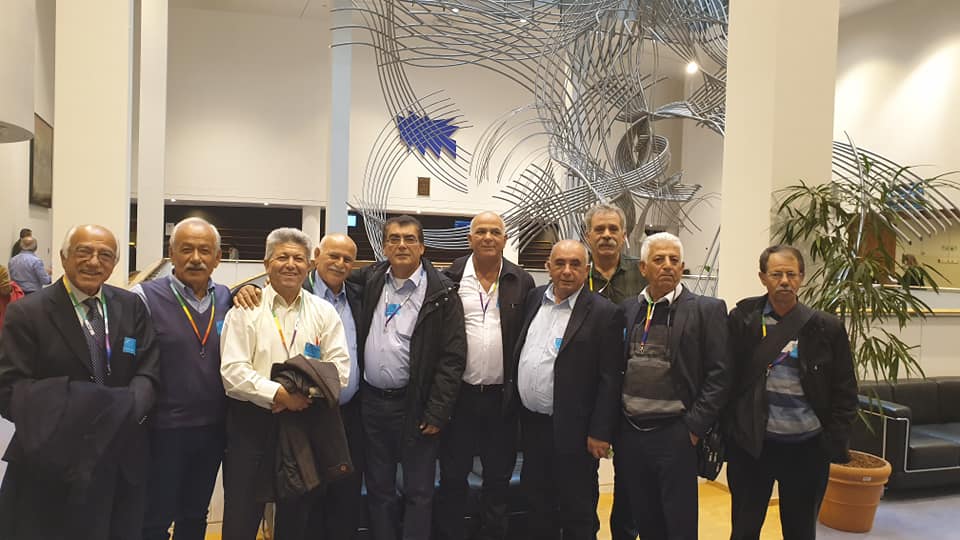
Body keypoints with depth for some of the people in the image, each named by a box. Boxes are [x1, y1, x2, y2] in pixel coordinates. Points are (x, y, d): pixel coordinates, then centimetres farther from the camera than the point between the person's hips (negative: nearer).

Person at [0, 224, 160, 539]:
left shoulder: (132, 307, 4)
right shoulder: (26, 313, -6)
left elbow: (148, 372, -1)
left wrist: (126, 409, -20)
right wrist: (73, 413, -25)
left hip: (123, 460, 4)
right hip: (53, 465, -3)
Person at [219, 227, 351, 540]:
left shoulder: (324, 312, 6)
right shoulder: (245, 310, -2)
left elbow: (339, 369, -2)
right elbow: (233, 371, -11)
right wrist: (279, 394, -20)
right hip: (251, 423, -2)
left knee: (295, 515, 14)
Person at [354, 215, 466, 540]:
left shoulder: (441, 293, -9)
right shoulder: (371, 280, 5)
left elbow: (453, 357, -10)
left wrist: (437, 413, -13)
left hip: (415, 405, -4)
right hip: (372, 401, 4)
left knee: (418, 492, 8)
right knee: (378, 489, 16)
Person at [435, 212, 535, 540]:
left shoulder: (522, 282, 1)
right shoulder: (450, 278, -2)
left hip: (503, 397, 1)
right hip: (459, 393, -1)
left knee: (498, 479, 14)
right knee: (452, 477, 11)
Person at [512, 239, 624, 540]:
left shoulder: (604, 313, -12)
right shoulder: (534, 299, 6)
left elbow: (610, 379, -13)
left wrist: (599, 433, -14)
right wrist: (514, 407, 11)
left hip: (573, 430, -5)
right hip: (531, 422, 6)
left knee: (578, 515, 10)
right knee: (538, 506, 20)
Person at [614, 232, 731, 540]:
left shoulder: (707, 310, -4)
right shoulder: (627, 309, 8)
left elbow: (719, 374, -7)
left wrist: (695, 426, -11)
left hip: (675, 434, -3)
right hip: (629, 433, 4)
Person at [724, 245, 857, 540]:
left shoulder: (827, 327, -1)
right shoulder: (742, 320, -3)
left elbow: (845, 391, 2)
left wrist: (836, 444, -4)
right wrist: (726, 435, -5)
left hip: (807, 448, 1)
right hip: (751, 444, 0)